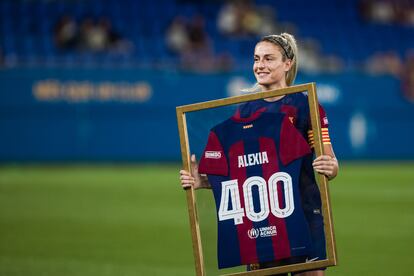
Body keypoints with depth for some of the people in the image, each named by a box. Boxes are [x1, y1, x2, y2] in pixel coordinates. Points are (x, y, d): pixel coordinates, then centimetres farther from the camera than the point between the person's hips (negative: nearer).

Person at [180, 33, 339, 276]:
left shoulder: (306, 105, -3)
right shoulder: (245, 111, 9)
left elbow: (331, 163, -5)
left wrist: (329, 167, -27)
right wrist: (200, 181, -4)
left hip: (304, 211, -3)